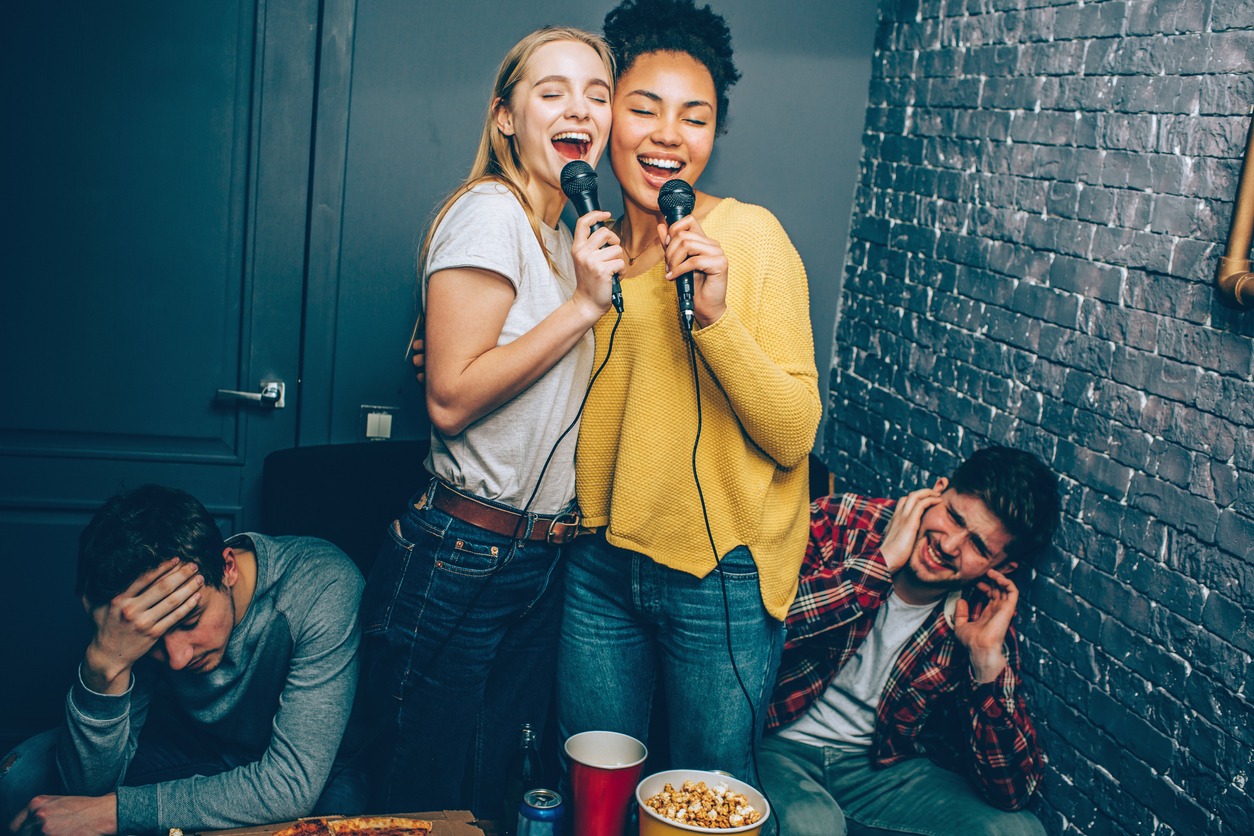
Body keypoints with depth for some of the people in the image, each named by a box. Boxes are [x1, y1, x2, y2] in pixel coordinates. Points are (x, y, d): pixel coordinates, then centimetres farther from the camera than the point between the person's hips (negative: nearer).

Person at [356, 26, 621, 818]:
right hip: (462, 560, -8)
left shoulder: (575, 233, 13)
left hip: (544, 559, 8)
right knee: (427, 800, 6)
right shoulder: (490, 213, -13)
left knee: (506, 793, 16)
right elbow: (452, 397, -19)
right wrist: (583, 306, -19)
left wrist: (602, 287, 9)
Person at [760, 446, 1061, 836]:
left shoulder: (982, 620, -6)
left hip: (881, 764, 5)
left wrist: (988, 658, -20)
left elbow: (1013, 790, -9)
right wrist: (881, 560, -26)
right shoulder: (839, 522, -13)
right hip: (778, 742, -5)